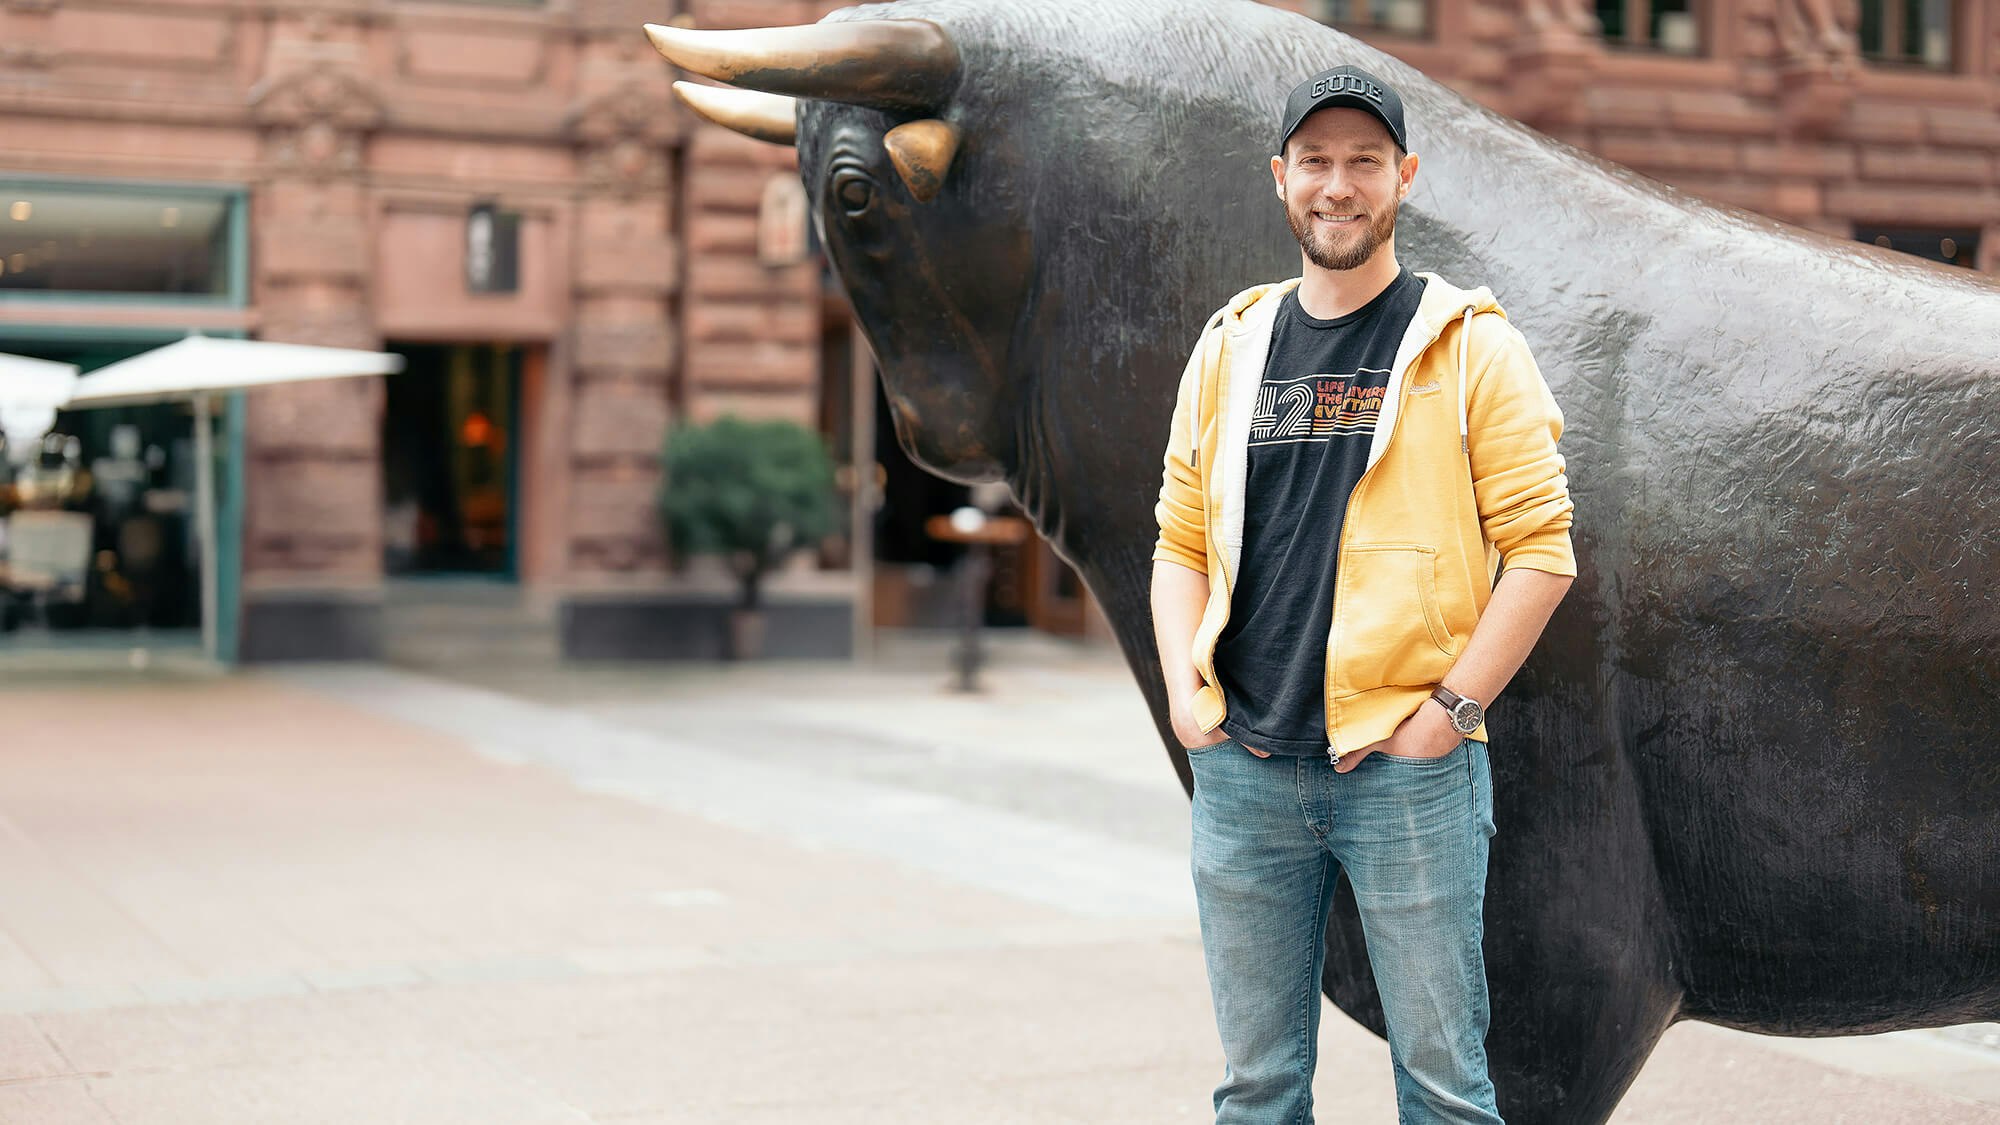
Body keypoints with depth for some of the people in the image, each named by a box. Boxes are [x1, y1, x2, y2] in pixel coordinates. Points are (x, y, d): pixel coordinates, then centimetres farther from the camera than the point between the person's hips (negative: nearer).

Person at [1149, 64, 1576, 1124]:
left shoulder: (1470, 346, -1)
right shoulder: (1231, 347, 11)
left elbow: (1540, 550, -5)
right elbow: (1181, 542, 16)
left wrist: (1447, 710, -11)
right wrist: (1185, 691, 2)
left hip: (1408, 770, -3)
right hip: (1240, 771, 4)